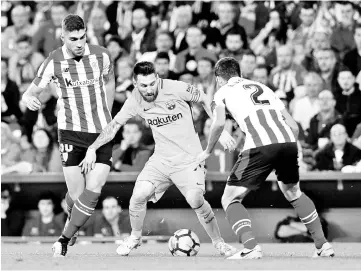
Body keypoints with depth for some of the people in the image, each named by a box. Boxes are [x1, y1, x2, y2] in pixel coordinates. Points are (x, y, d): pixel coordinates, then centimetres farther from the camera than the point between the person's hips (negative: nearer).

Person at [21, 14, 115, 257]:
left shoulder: (101, 55, -3)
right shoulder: (54, 62, -7)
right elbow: (31, 92, -2)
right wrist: (29, 99, -27)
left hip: (101, 133, 1)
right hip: (71, 132, -1)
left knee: (93, 191, -12)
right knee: (76, 194, -5)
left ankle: (65, 239, 4)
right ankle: (74, 223, 30)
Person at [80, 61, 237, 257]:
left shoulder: (176, 88, -17)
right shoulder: (135, 101, -5)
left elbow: (205, 100, -3)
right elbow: (114, 125, 5)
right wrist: (92, 149, -2)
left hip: (189, 158, -4)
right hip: (161, 159, 4)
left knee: (195, 200, -21)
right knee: (139, 195, -14)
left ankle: (218, 242, 1)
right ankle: (135, 237, 13)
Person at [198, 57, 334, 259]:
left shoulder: (223, 92, 19)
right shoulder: (263, 88, 32)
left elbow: (219, 123, 0)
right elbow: (294, 126, 24)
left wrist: (208, 152, 15)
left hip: (260, 145, -5)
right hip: (288, 142, 5)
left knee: (230, 199, 7)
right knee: (294, 193, 31)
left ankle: (251, 248, -13)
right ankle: (323, 245, 26)